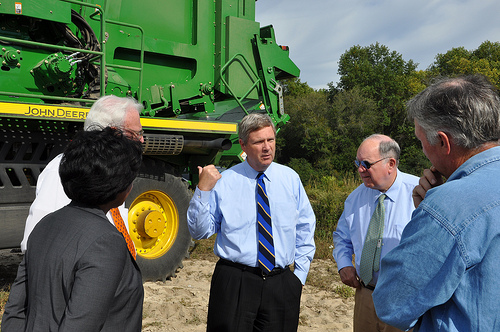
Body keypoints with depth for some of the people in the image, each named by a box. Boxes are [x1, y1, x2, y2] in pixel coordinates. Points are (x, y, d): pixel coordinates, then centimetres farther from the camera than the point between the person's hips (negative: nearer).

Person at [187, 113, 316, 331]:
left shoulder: (290, 178, 3)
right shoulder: (223, 182, -5)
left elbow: (305, 230, 11)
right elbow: (199, 232, -4)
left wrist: (300, 274, 7)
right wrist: (203, 190, -16)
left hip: (282, 283, 3)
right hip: (234, 283, -2)